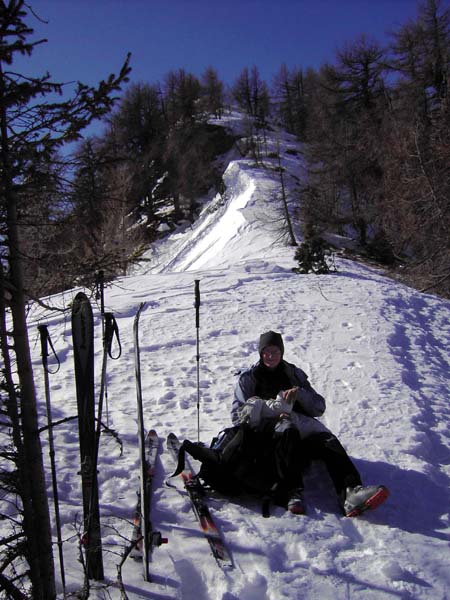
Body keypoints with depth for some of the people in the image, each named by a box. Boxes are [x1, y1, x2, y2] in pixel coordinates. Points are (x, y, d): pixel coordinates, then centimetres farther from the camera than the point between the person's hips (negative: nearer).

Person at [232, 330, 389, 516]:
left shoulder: (294, 374, 21)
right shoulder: (248, 378, 16)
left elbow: (319, 408, 14)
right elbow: (238, 415, 4)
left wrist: (299, 393, -7)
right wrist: (274, 407, -9)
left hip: (300, 425, 2)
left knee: (328, 441, -29)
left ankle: (351, 492, -50)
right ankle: (293, 492, -52)